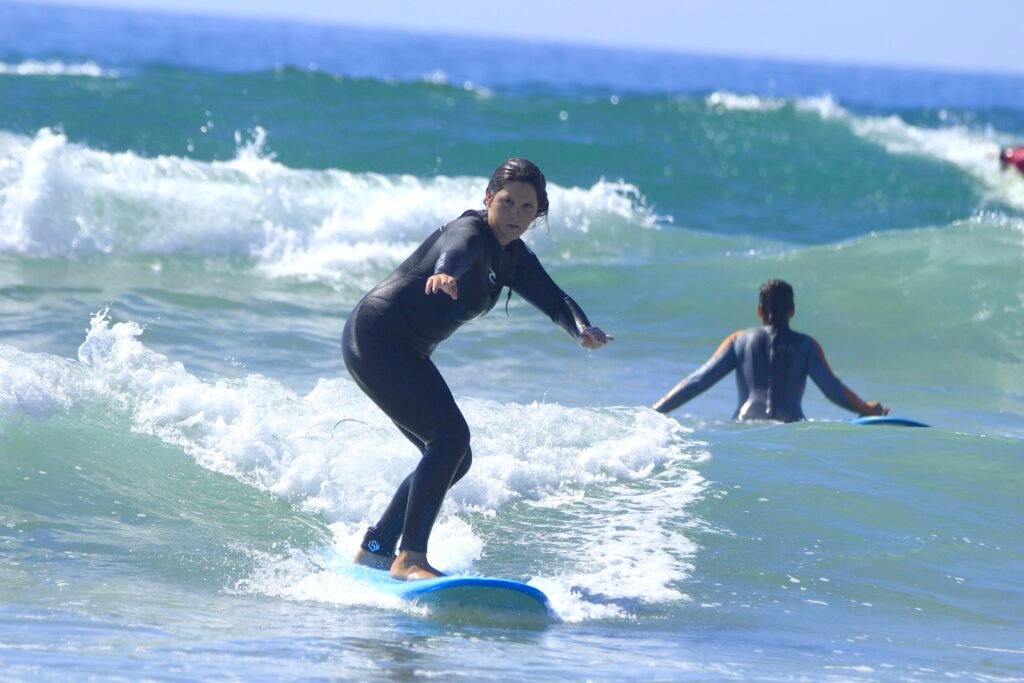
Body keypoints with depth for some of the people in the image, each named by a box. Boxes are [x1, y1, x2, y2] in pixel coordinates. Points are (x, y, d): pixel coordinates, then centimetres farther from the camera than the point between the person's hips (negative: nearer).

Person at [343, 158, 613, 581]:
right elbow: (458, 249, -42)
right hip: (376, 337, -10)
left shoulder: (513, 256, 10)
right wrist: (445, 274, -67)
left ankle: (374, 549, 19)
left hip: (403, 351, 10)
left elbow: (554, 300, 2)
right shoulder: (470, 232, -18)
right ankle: (409, 558, -24)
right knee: (450, 435, -22)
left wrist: (582, 330, -21)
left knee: (453, 458, 12)